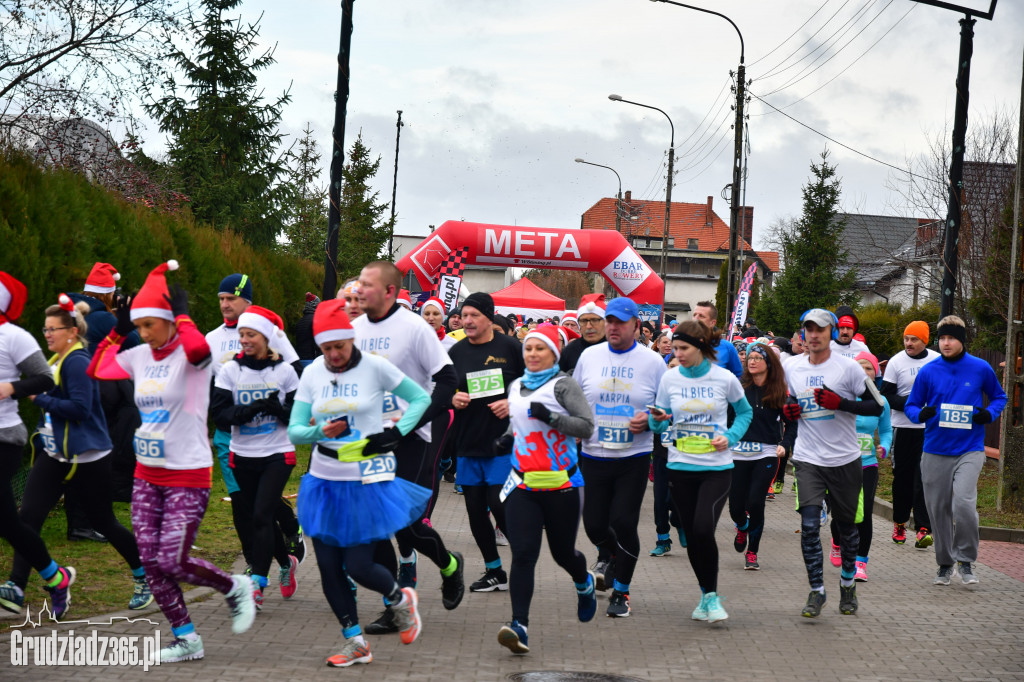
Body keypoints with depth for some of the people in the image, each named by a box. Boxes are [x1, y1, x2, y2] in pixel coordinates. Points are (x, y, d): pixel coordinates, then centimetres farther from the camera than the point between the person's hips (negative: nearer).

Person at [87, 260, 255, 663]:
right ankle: (187, 639, 15)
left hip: (188, 477, -7)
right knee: (150, 562, 3)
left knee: (172, 563, -10)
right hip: (147, 477, 7)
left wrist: (181, 312, -22)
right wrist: (117, 329, 10)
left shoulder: (190, 355, -13)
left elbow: (198, 347, -38)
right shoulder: (139, 357, 6)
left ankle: (236, 589, 16)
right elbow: (97, 370, 18)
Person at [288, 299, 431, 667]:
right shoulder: (312, 374, 2)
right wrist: (321, 431, -19)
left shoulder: (375, 367, -8)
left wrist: (397, 432, -11)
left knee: (358, 567, -5)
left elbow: (421, 398, 1)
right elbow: (295, 430, 1)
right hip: (325, 480, 5)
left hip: (367, 481, -4)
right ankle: (355, 643, 19)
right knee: (328, 566, 4)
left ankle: (401, 599, 28)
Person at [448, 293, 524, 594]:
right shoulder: (456, 352, 7)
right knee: (475, 511, 8)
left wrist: (513, 403, -14)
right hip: (468, 444, 5)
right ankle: (494, 572, 21)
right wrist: (452, 399, -5)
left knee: (500, 504, -11)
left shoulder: (510, 348, -4)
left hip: (504, 442, -5)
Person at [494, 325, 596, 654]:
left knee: (563, 553, 11)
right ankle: (519, 626, -16)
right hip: (522, 484, 4)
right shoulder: (516, 386, 12)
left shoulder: (563, 385, -7)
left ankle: (584, 584, 46)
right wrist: (507, 438, 10)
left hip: (561, 485, -4)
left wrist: (550, 417, -25)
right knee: (523, 554, -10)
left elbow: (587, 426, -15)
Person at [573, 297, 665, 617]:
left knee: (624, 523, -8)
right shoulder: (589, 356, 6)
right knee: (594, 524, 5)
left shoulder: (652, 361, 0)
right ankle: (608, 555, 42)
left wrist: (648, 419, -13)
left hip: (634, 458, -2)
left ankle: (621, 592, 10)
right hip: (593, 456, 2)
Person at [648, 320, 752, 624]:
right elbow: (659, 422, 9)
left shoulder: (724, 379, -5)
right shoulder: (670, 378, 1)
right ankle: (706, 594, 25)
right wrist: (658, 419, -14)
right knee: (691, 535, 7)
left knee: (703, 529, -19)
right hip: (680, 467, 3)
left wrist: (730, 437, -6)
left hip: (717, 467, -3)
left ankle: (711, 595, -1)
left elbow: (744, 412, 11)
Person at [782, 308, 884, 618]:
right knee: (809, 525, -12)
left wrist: (840, 403, -19)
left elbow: (877, 406, -6)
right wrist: (786, 410, 0)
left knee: (847, 525, 11)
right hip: (808, 460, 2)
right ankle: (816, 590, -3)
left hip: (845, 460, -2)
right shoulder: (791, 367, 5)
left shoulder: (848, 367, -7)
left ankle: (848, 582, 32)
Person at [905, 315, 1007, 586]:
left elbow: (999, 397, 15)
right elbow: (911, 405, 8)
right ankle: (945, 563, 26)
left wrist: (989, 414, -6)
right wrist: (921, 414, -15)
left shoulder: (980, 368, 0)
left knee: (963, 503, -20)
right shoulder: (928, 371, 1)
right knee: (938, 510, 7)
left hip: (970, 450, -2)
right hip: (935, 452, 2)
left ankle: (966, 560, 0)